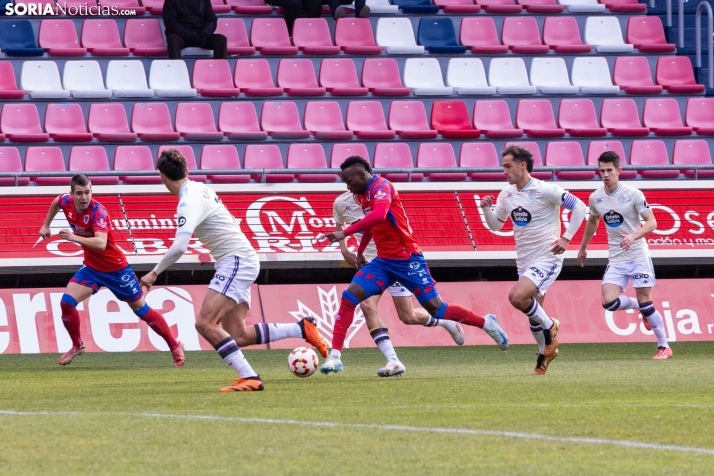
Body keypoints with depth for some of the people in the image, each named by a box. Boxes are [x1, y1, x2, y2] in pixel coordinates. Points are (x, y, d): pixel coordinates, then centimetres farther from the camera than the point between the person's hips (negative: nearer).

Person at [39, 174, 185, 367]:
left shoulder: (98, 211, -30)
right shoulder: (67, 202, -11)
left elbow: (100, 243, -45)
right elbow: (56, 202, 17)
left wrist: (75, 238, -56)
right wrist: (46, 225, 19)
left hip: (115, 268, -5)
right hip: (91, 266, 5)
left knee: (142, 309, 4)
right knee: (66, 302, -11)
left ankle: (175, 346, 18)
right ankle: (77, 346, 10)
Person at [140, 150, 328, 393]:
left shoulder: (189, 201, -16)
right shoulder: (200, 189, 12)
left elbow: (179, 247, -26)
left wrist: (155, 273, -18)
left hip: (236, 261, -9)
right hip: (239, 261, 9)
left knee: (205, 323, -18)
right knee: (237, 335, 6)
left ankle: (250, 378, -22)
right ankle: (302, 329, 12)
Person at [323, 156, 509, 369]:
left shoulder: (381, 186, -17)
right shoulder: (365, 195, 10)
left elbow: (379, 215, -37)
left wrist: (345, 232, -39)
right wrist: (360, 252, 34)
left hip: (407, 260, -8)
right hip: (383, 261, 8)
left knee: (435, 309, -4)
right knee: (349, 298, -9)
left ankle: (487, 323, 17)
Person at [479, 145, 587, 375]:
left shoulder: (545, 190, -14)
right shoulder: (506, 194, 7)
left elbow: (579, 207, -10)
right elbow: (496, 225, 17)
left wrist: (566, 238, -15)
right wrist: (486, 209, -3)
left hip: (547, 259, -7)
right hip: (525, 261, 7)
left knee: (517, 297, -26)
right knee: (533, 313, 12)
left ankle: (549, 327, -3)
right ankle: (545, 354, 32)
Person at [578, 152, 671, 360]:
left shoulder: (633, 194, -12)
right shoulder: (595, 198, 2)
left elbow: (652, 223, -12)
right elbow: (593, 222, 22)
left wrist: (633, 236, -29)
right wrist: (583, 248, 30)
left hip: (638, 256, -4)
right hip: (616, 259, 4)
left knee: (645, 303, -6)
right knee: (609, 302, -13)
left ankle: (664, 347, 9)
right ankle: (640, 308, 18)